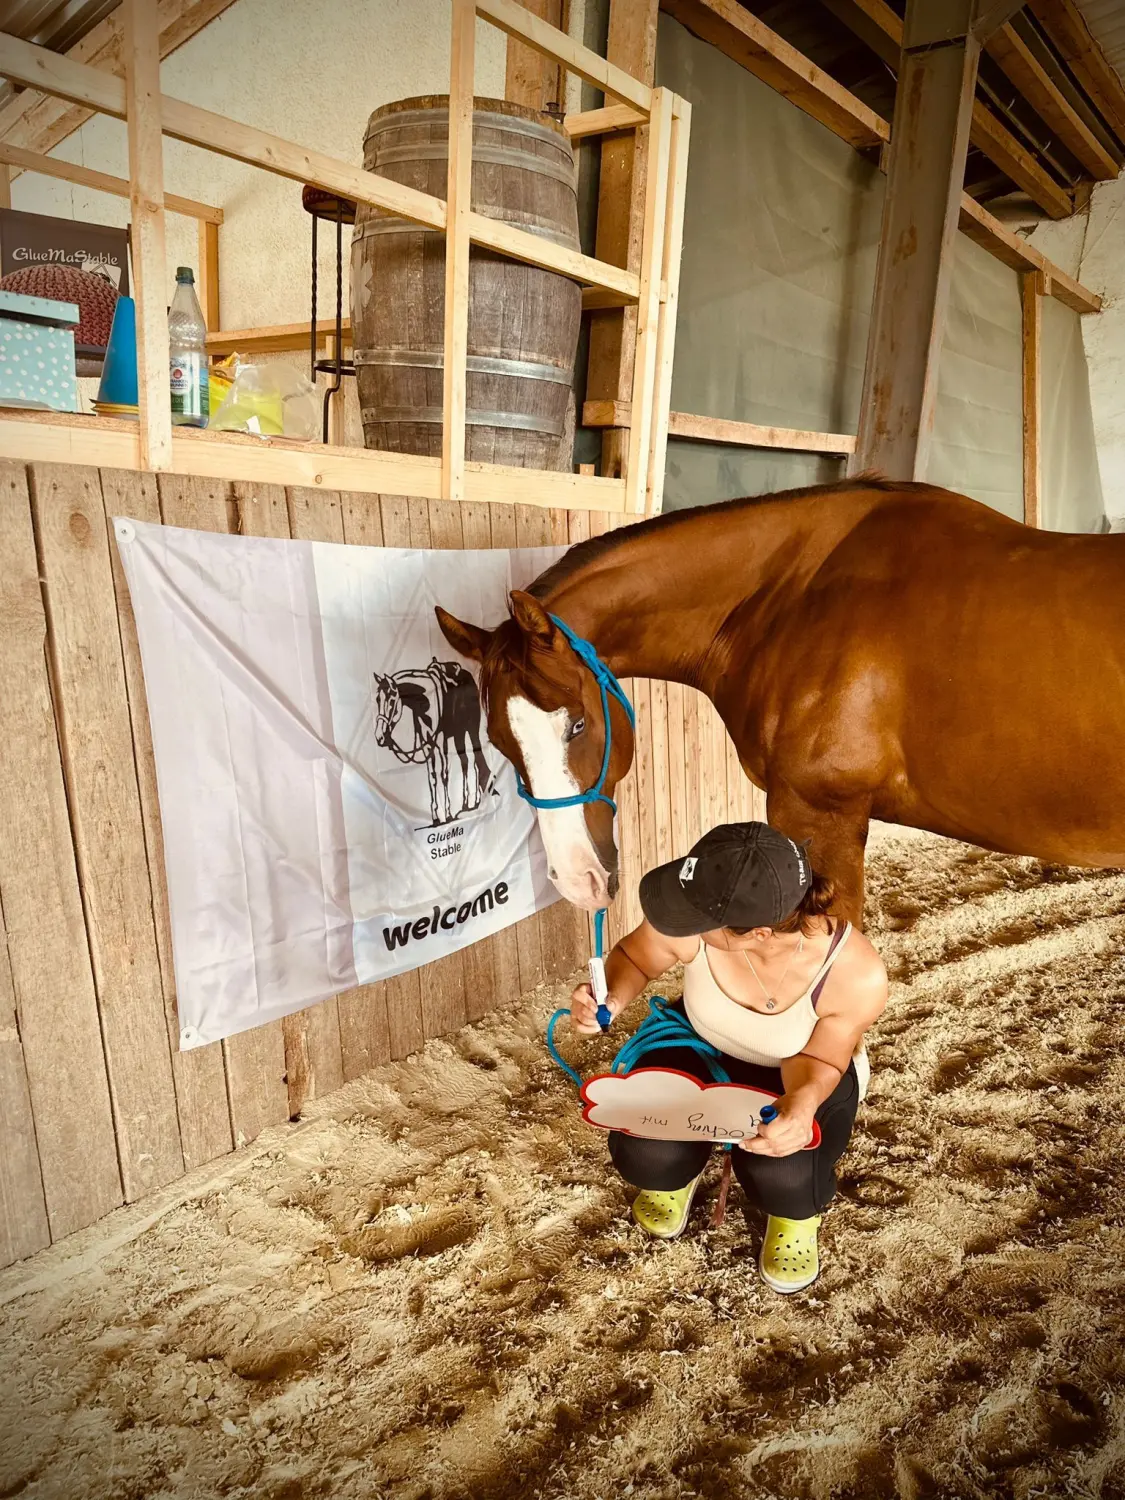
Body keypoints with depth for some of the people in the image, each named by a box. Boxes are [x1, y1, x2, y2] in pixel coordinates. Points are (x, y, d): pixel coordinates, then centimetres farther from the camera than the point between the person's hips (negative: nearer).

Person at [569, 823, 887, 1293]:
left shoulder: (857, 973, -37)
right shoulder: (685, 928, -34)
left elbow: (817, 1059, -19)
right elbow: (634, 957, -11)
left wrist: (804, 1100, -42)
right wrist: (612, 999, -33)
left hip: (802, 1075, -1)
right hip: (701, 1046, 2)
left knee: (779, 1173, -30)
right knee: (644, 1153, -22)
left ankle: (796, 1213, 11)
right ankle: (672, 1175, 18)